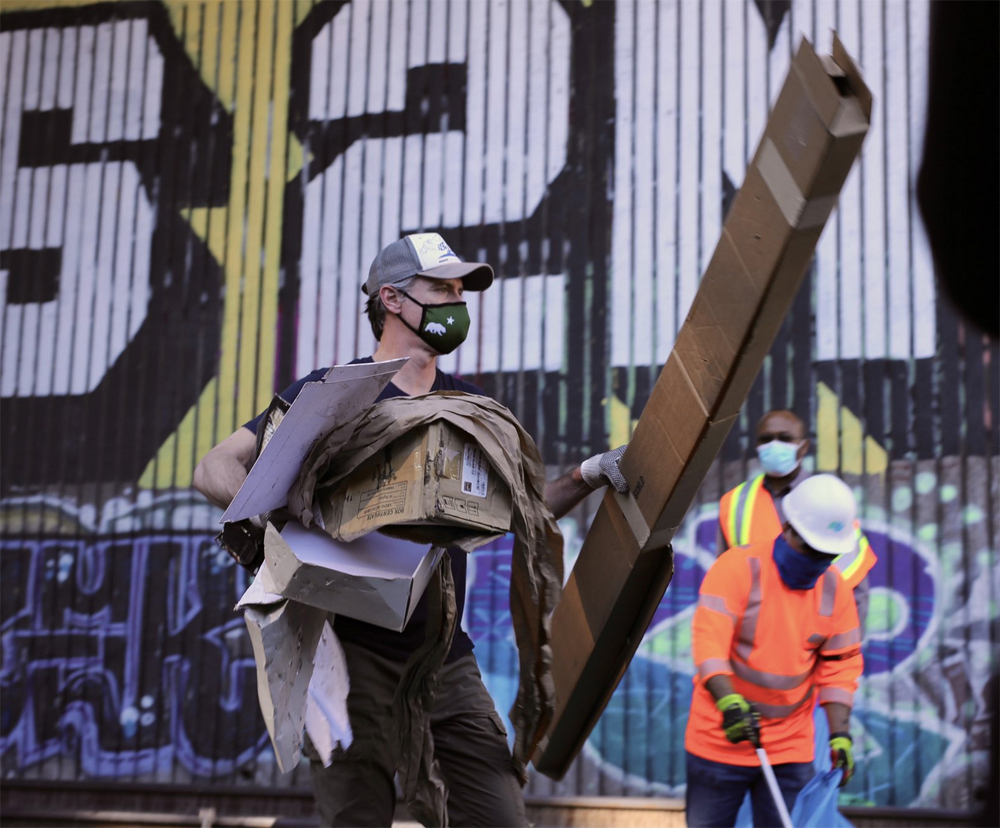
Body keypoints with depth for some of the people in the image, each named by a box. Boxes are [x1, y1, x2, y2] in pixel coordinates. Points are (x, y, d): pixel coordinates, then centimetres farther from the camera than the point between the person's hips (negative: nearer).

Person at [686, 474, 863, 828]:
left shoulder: (835, 589, 2)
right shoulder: (737, 567, -13)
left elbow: (840, 666, 6)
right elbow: (709, 637, -24)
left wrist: (840, 734, -4)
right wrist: (729, 701, -38)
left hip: (791, 747, 3)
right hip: (722, 741, -3)